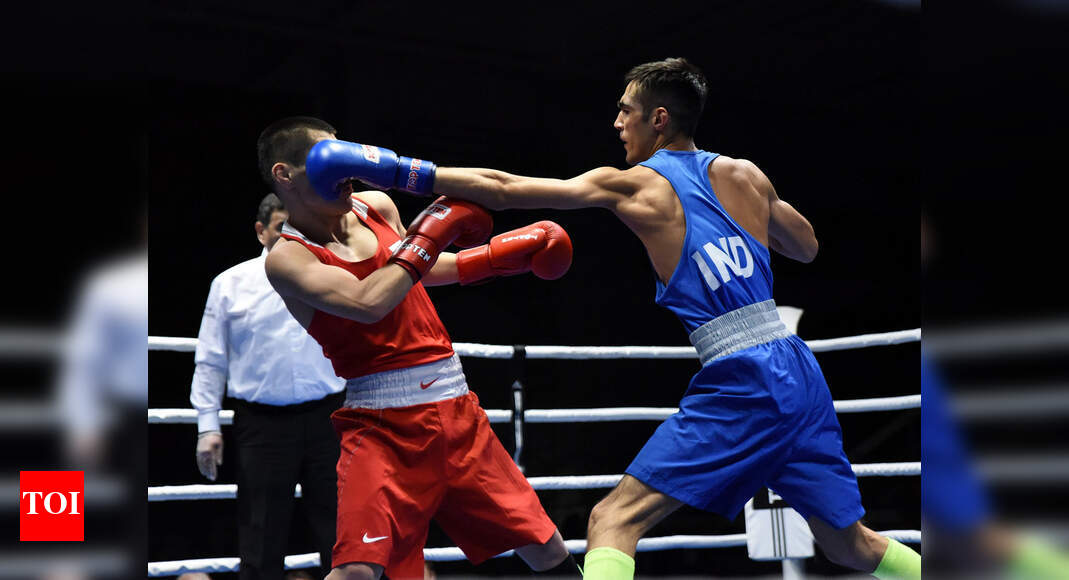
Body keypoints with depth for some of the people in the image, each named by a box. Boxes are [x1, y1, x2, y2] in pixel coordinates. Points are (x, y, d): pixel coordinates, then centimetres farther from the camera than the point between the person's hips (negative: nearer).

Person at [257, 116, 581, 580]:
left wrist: (506, 252, 20)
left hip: (456, 410, 6)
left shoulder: (377, 207, 8)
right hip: (383, 425, -6)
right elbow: (368, 302, -27)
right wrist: (432, 233, -19)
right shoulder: (287, 258, -10)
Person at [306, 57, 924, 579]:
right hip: (800, 369, 6)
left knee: (615, 519, -4)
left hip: (739, 384, -6)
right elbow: (808, 248, 27)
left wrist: (399, 170, 0)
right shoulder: (744, 174, 13)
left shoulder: (635, 186, 0)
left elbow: (505, 188, -4)